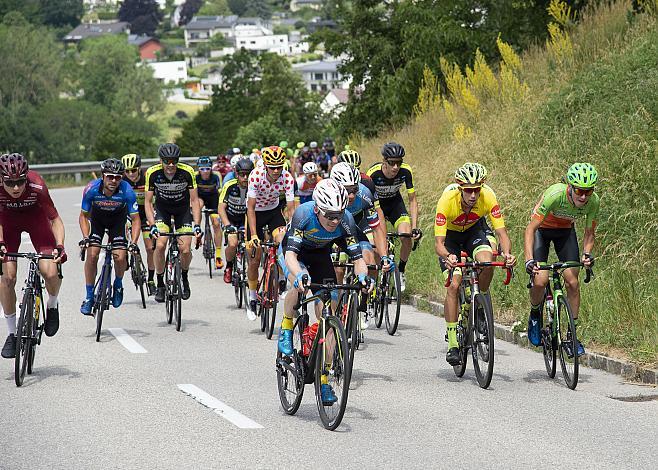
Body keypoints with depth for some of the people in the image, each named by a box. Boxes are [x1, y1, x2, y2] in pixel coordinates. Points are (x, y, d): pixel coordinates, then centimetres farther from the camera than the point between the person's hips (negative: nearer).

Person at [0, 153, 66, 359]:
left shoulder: (37, 187, -36)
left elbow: (55, 220, -24)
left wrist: (59, 246, -37)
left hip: (35, 216, -1)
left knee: (51, 273, -18)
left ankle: (52, 305, 16)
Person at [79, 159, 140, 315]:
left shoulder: (127, 191, -32)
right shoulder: (92, 189, -30)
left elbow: (136, 220, -23)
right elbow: (84, 216, -15)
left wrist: (133, 243, -34)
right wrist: (85, 238, -28)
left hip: (118, 219, 0)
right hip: (97, 218, 0)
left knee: (120, 257, -16)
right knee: (92, 254, -17)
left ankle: (118, 284, 16)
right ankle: (89, 297, -5)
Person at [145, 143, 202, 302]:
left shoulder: (187, 172, -26)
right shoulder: (152, 173, -24)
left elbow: (194, 201, -19)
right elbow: (148, 202, -17)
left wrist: (197, 225, -30)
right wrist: (152, 226, -29)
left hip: (182, 209, 0)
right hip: (162, 208, 0)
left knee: (185, 250, -12)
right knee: (160, 245, -20)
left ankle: (184, 278, 19)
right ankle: (160, 284, -2)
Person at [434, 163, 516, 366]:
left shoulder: (488, 197, -31)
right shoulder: (447, 201, -36)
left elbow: (501, 233, -30)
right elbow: (438, 243, -37)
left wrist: (507, 253, -51)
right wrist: (447, 257, -59)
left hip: (473, 231, 1)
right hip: (450, 236, -1)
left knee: (487, 261, -31)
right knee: (453, 286, -17)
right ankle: (452, 344, -9)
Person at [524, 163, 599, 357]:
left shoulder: (593, 201, -25)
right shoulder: (555, 195, -38)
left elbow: (589, 233, -10)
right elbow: (530, 229, -34)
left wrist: (586, 254, -30)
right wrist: (529, 260, -45)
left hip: (565, 231, 3)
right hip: (542, 229, -3)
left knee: (572, 281, -10)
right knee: (540, 280, -19)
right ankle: (535, 315, 11)